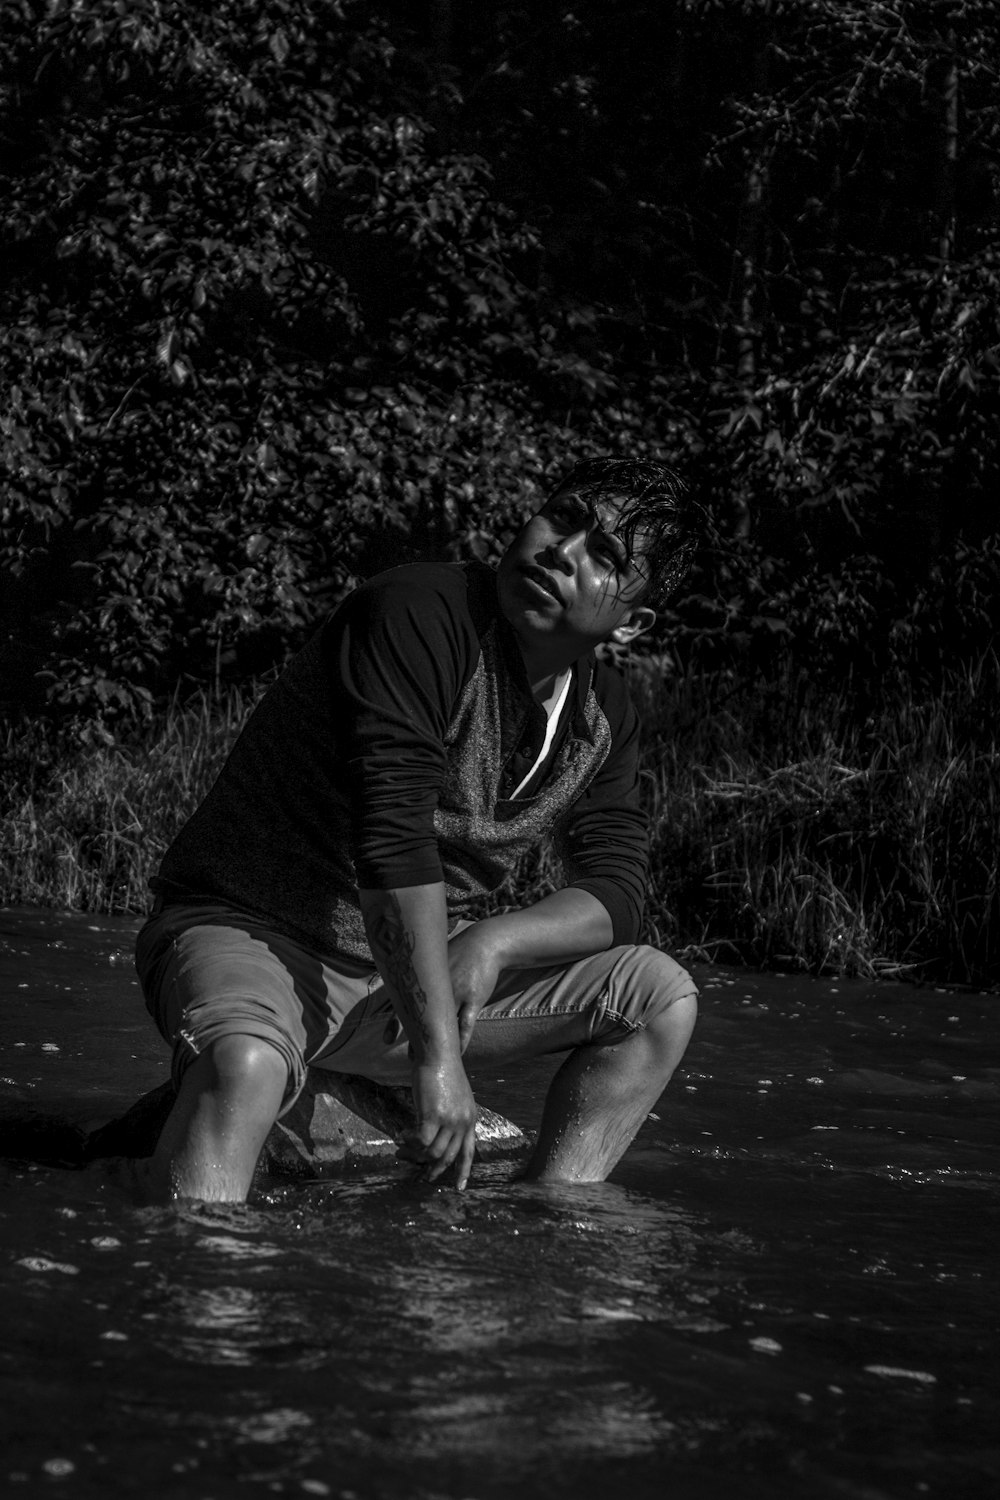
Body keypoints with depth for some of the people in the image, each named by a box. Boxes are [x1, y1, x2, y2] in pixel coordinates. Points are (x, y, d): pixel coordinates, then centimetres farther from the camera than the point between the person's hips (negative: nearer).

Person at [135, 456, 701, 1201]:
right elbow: (391, 839, -28)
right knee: (244, 1066, -40)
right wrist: (437, 1056, -33)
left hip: (410, 970, 7)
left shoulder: (605, 712, 4)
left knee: (660, 996, -3)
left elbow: (617, 892, 2)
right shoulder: (416, 616, -21)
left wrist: (493, 942, -21)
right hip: (247, 932, -7)